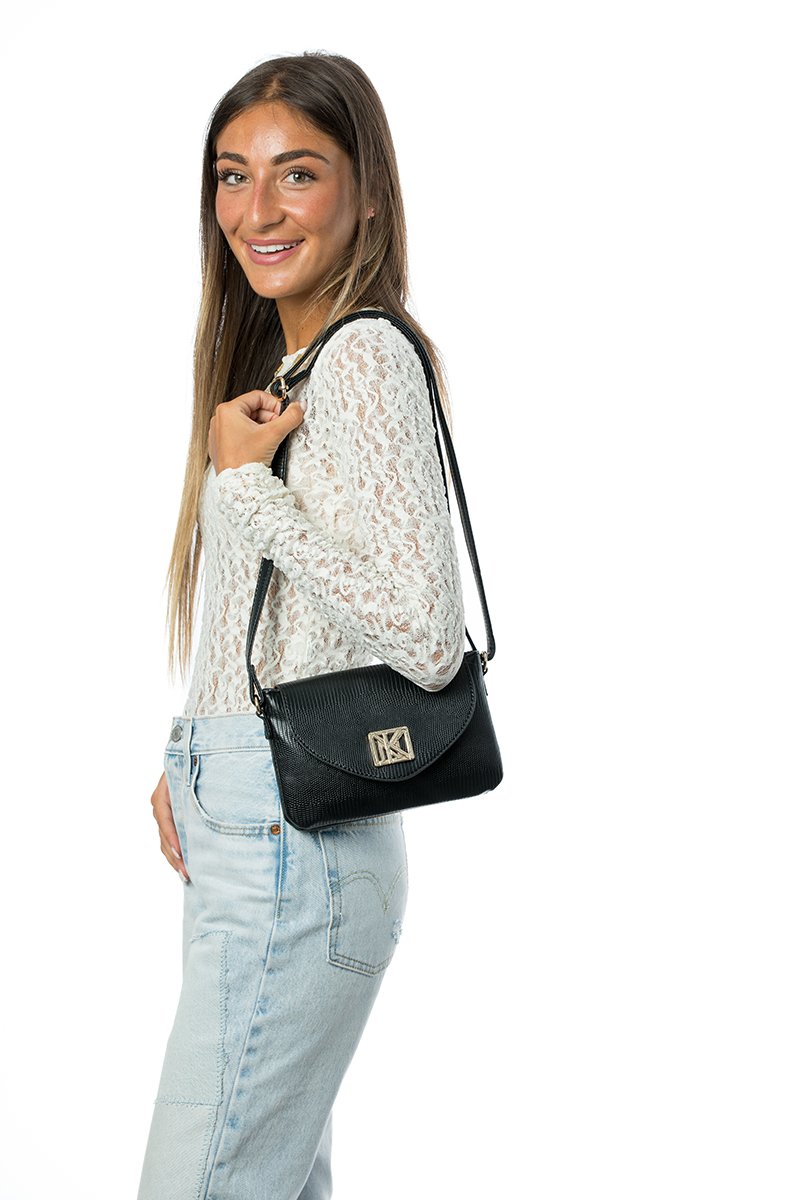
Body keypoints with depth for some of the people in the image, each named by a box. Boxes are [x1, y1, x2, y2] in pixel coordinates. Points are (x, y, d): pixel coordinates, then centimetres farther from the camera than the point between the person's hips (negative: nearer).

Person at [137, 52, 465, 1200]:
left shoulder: (368, 354, -14)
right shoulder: (287, 359, 16)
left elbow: (426, 640, -23)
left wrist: (243, 486, -17)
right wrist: (190, 760, 12)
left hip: (289, 846, -9)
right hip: (245, 834, 10)